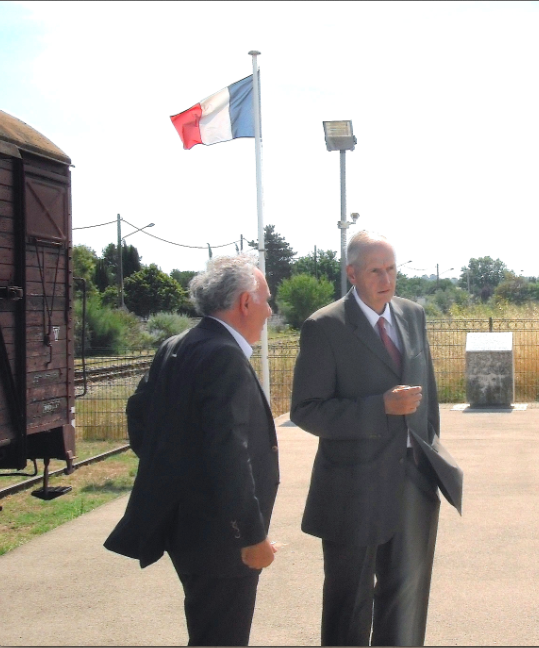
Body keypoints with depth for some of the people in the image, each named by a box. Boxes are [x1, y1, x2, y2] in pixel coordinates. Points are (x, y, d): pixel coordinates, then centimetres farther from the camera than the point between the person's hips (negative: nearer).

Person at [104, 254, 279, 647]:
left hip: (183, 520, 10)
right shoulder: (224, 356, -21)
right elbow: (228, 455, -26)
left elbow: (139, 414, 16)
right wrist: (253, 535, -20)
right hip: (218, 532, -10)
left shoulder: (174, 349, 8)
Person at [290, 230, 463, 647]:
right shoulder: (325, 327, -13)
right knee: (351, 601, 11)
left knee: (408, 596, 16)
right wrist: (382, 406, -23)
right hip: (356, 486, -5)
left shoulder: (413, 316, 6)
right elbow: (306, 411, -16)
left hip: (416, 481, 5)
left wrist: (432, 449, 12)